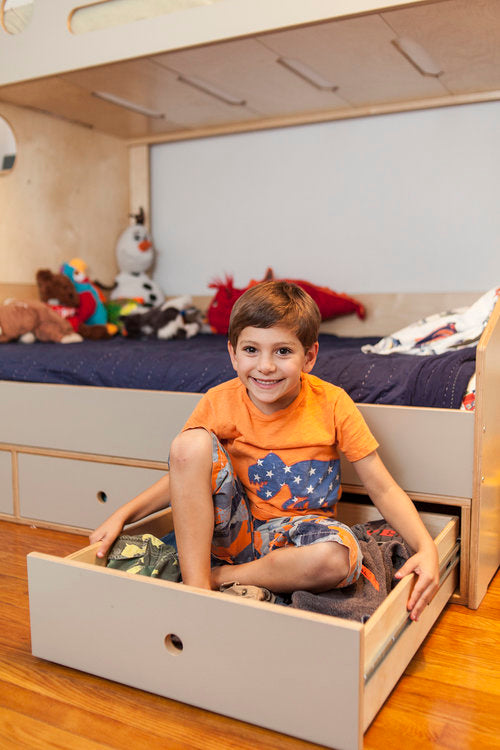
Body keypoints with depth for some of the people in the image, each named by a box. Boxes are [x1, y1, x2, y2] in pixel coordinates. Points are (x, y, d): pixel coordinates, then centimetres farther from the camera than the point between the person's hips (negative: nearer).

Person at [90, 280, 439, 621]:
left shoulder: (333, 405, -12)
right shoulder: (220, 403, -8)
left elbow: (383, 489, -7)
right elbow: (183, 475, 4)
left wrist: (427, 549, -22)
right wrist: (121, 515, -8)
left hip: (298, 531, -1)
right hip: (239, 528, 1)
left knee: (336, 559, -37)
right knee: (191, 442, -22)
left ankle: (221, 576, -13)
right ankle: (195, 584, -20)